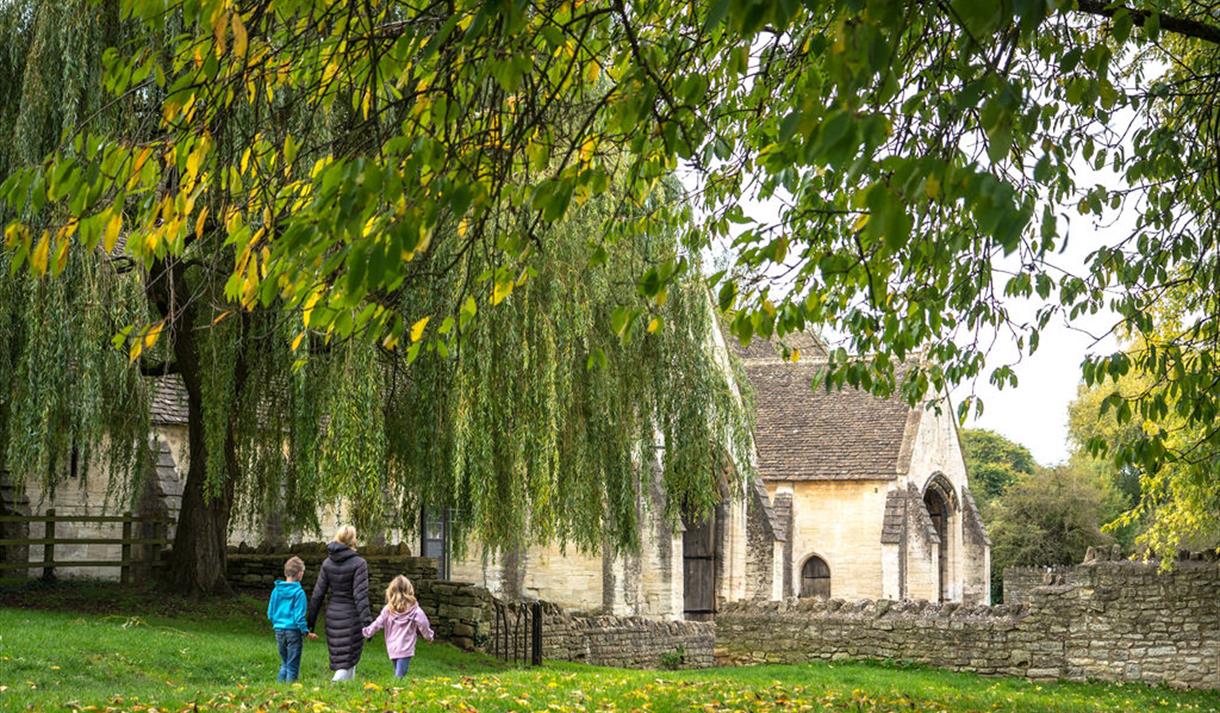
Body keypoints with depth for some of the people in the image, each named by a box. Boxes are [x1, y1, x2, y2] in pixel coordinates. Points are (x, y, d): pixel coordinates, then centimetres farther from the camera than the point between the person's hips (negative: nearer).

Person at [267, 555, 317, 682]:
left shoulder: (276, 590, 4)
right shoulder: (298, 592, -13)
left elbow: (270, 614, 9)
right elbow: (299, 616, -15)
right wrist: (307, 632, -5)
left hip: (279, 630, 6)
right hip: (293, 631, -6)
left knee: (284, 663, 19)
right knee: (292, 666, 4)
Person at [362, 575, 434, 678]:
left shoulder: (388, 610, -1)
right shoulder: (415, 610, -8)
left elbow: (378, 624, 4)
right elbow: (423, 625, -3)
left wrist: (366, 632, 20)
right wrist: (429, 636, 15)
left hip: (392, 649, 3)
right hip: (406, 649, -3)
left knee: (397, 675, 18)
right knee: (399, 677, -7)